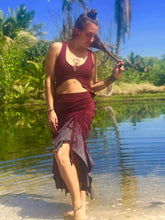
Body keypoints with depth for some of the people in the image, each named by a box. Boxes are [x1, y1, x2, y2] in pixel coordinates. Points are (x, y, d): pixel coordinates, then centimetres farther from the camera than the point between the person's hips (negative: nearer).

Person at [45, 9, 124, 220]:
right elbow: (49, 80, 2)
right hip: (61, 108, 2)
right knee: (73, 155, 3)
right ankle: (81, 203, 17)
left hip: (84, 107, -1)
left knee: (62, 153, -19)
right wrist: (50, 110, -5)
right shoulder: (57, 48, 6)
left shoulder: (92, 56, 11)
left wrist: (113, 77, 3)